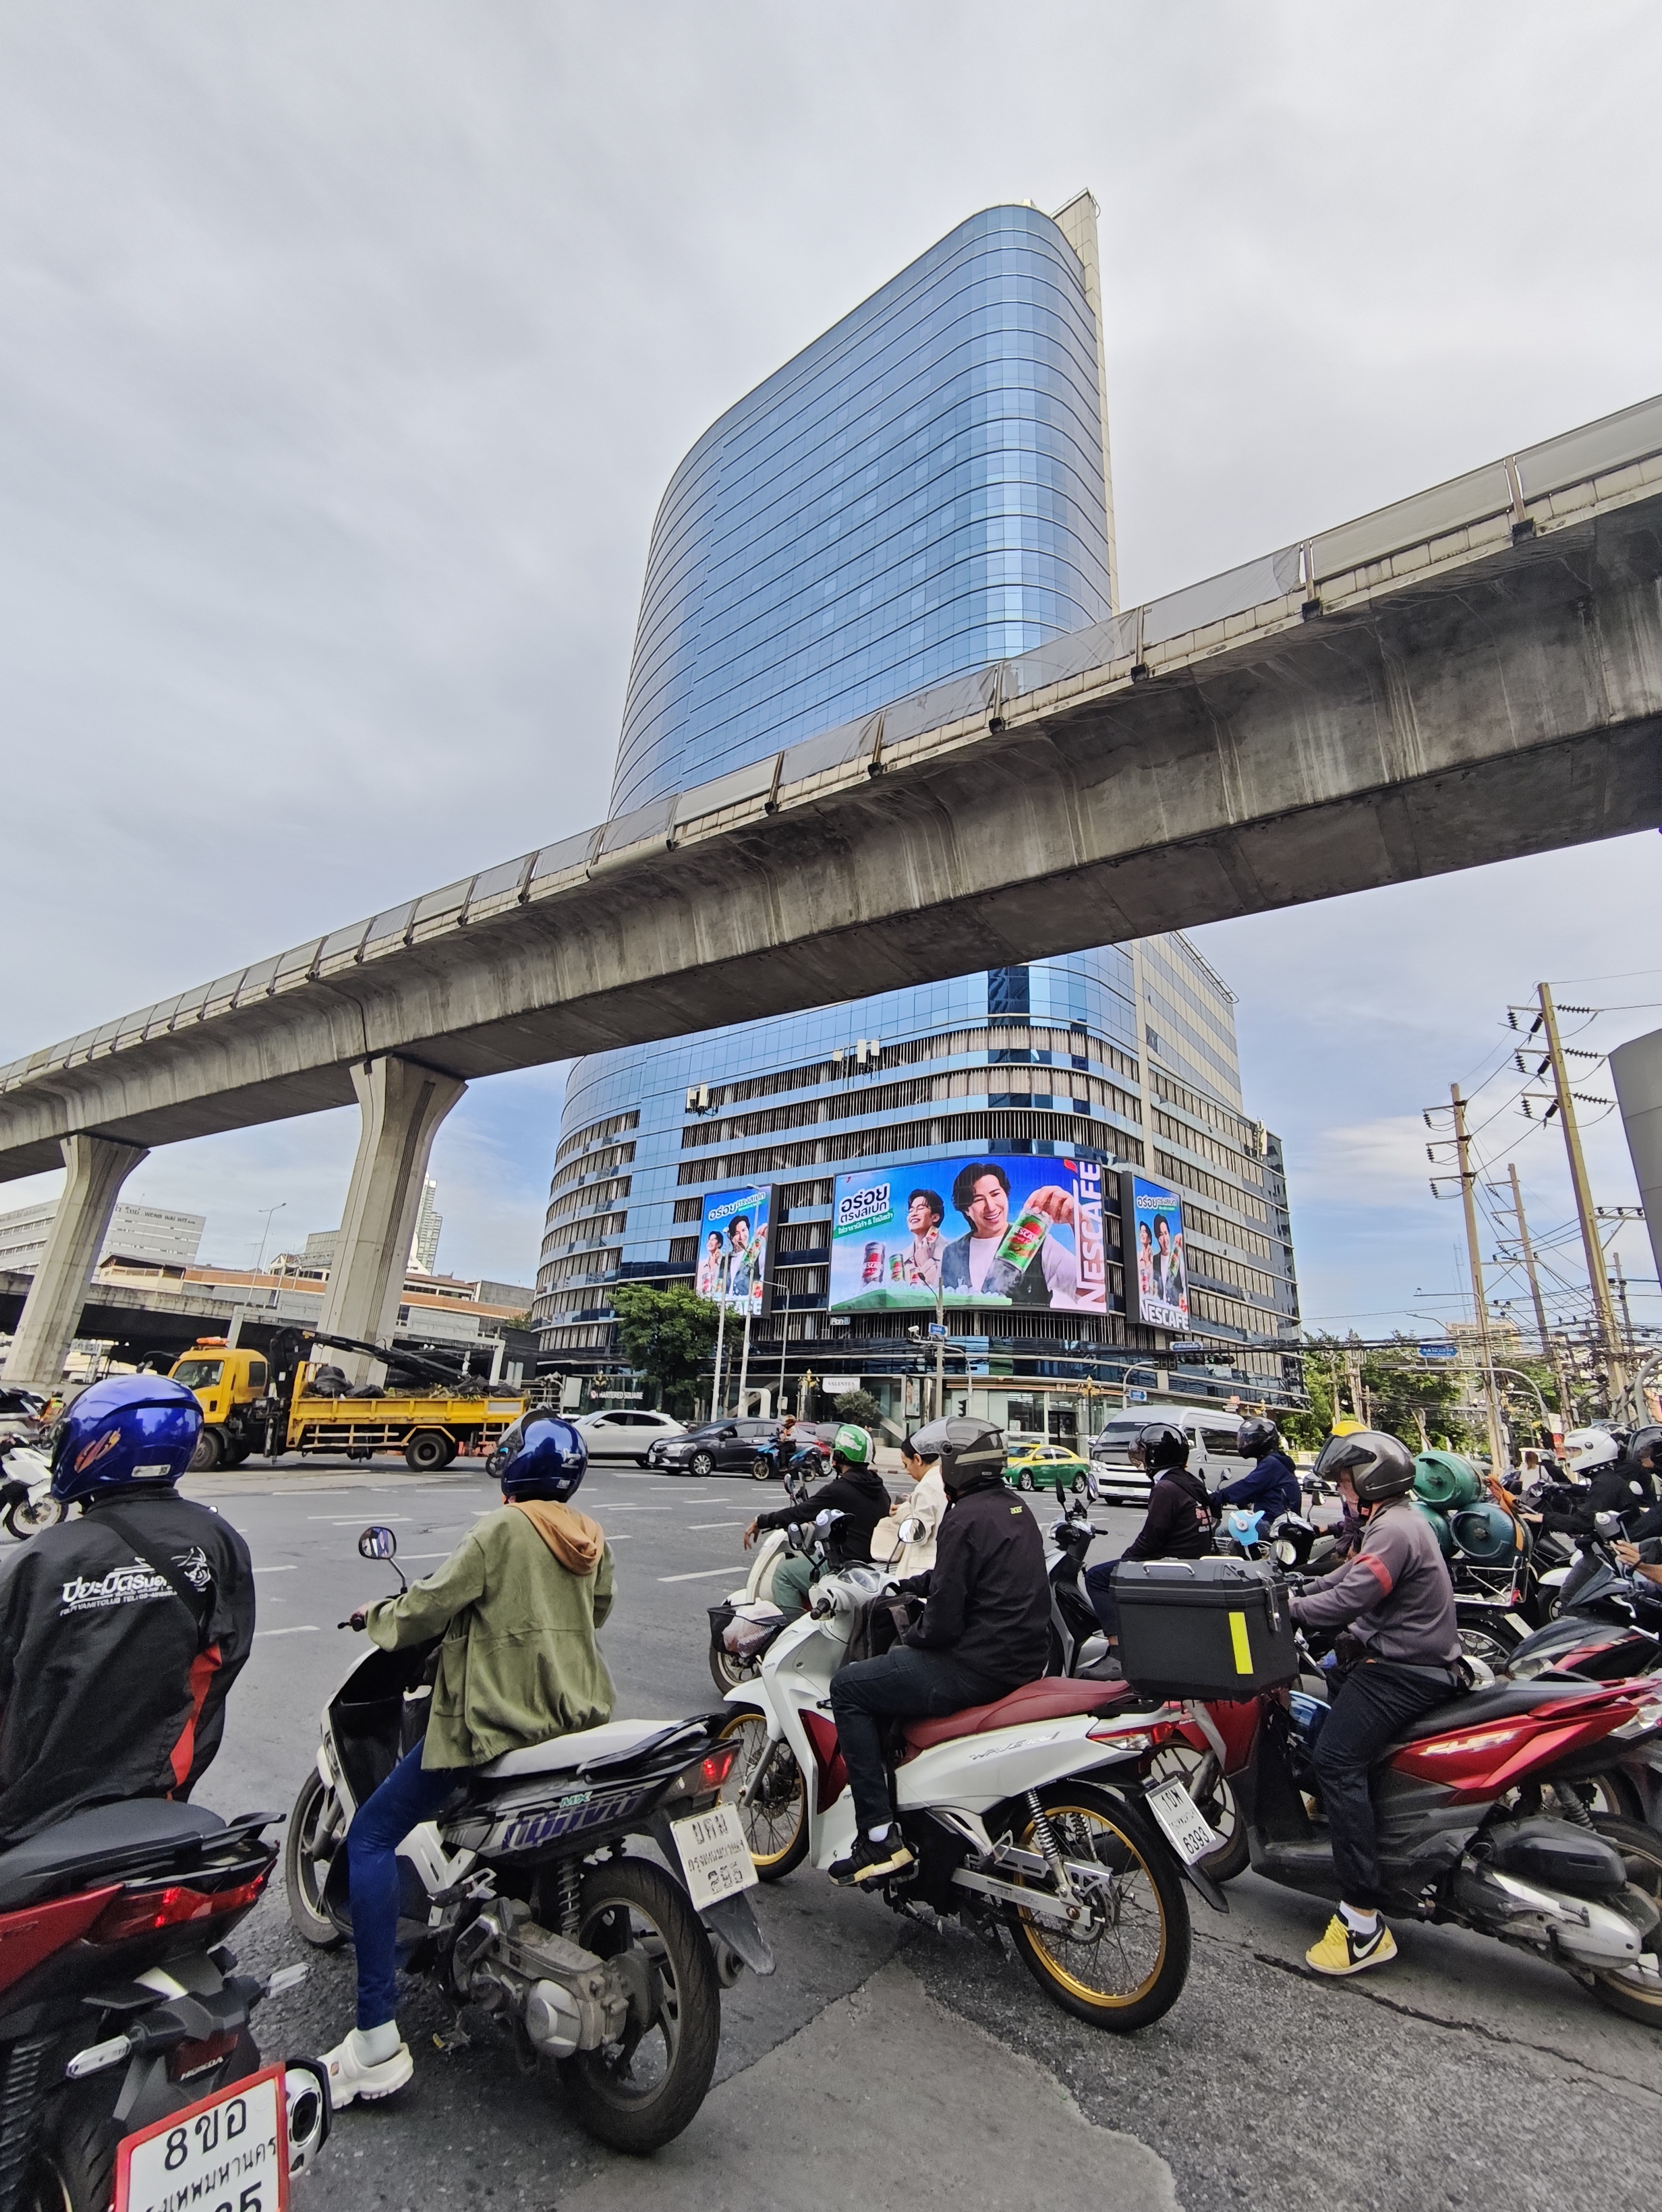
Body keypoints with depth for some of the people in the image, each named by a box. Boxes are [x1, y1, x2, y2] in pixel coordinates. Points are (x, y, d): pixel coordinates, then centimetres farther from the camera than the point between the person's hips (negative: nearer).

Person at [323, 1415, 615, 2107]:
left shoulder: (499, 1530, -15)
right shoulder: (592, 1539, 4)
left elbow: (429, 1607, -10)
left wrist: (376, 1616, 10)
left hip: (493, 1719, -7)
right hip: (576, 1715, 7)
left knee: (371, 1837, 6)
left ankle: (377, 2038, 2)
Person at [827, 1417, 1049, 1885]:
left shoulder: (966, 1518, -19)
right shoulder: (1014, 1507, 10)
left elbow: (944, 1619, -20)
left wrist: (910, 1640, -1)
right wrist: (909, 1584, 23)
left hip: (979, 1666, -10)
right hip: (1024, 1660, 10)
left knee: (848, 1687, -1)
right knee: (888, 1678, 28)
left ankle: (880, 1838, -3)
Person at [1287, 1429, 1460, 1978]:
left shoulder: (1393, 1529, -18)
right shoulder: (1398, 1521, 15)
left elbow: (1348, 1601, -26)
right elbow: (1350, 1578, 19)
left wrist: (1284, 1610, -17)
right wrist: (1294, 1591, 10)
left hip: (1402, 1670, -11)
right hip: (1411, 1661, 11)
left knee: (1337, 1760, -19)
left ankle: (1363, 1921, -19)